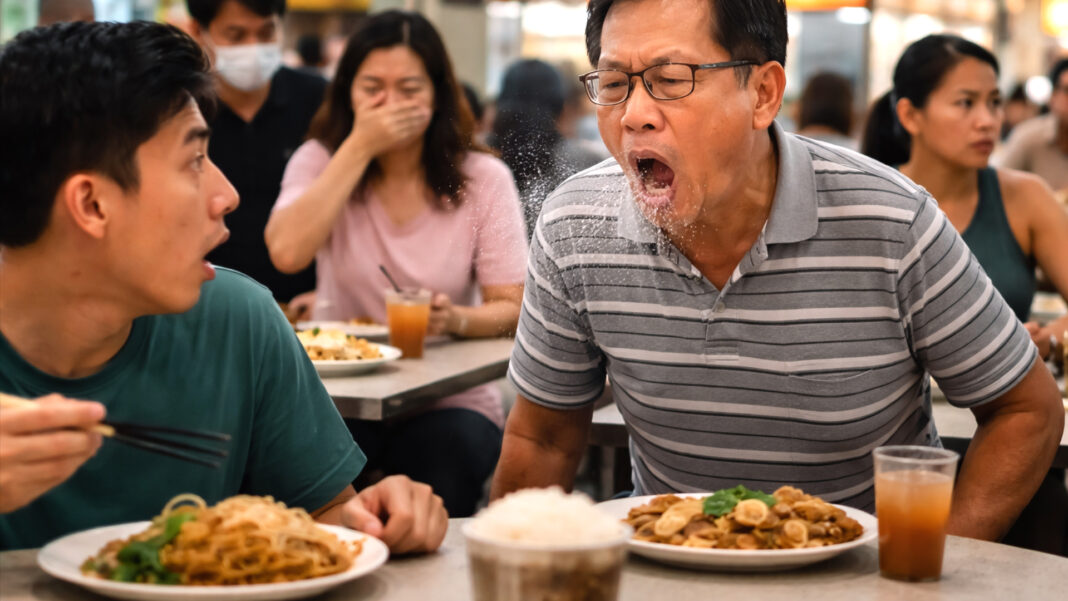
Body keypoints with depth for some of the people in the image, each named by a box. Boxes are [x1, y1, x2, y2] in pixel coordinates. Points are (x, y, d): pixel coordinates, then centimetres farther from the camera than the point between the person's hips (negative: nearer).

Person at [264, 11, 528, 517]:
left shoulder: (483, 179, 1)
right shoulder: (320, 161, 3)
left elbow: (511, 309, -3)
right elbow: (287, 253, -19)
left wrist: (456, 319, -26)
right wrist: (360, 146, -15)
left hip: (448, 401, 0)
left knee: (451, 451, -33)